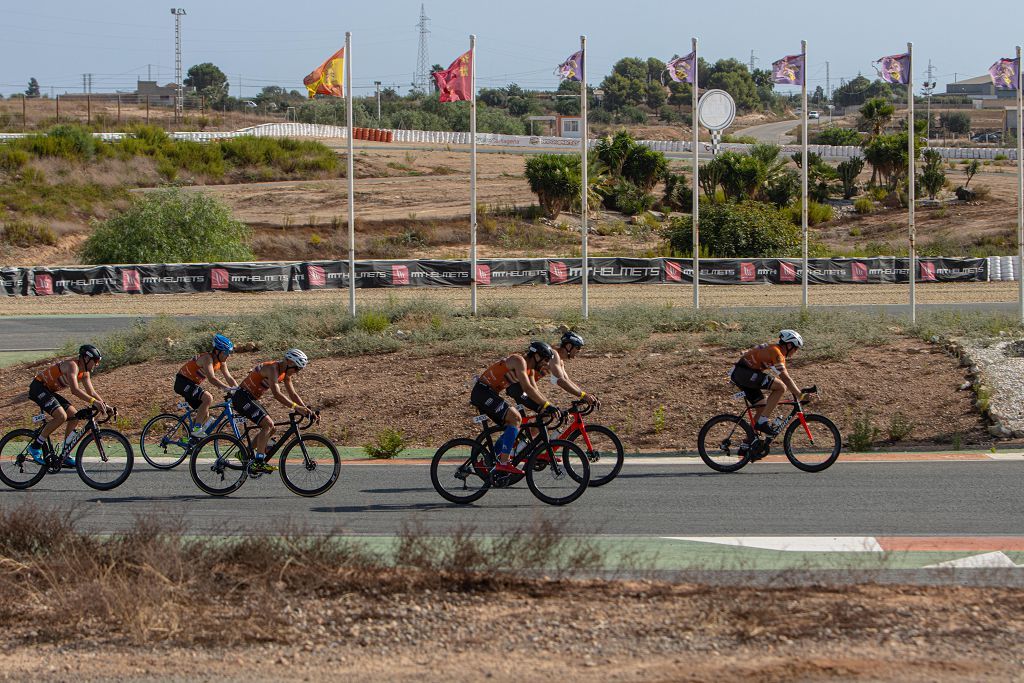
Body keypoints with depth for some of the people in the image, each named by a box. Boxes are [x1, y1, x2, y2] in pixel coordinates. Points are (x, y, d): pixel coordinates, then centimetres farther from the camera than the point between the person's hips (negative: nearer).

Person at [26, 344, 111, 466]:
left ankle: (65, 455, 6)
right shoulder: (73, 365, -24)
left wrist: (105, 405, -5)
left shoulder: (85, 373, 7)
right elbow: (75, 390, -37)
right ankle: (35, 447, -16)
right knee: (61, 416, -26)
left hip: (49, 391, 10)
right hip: (38, 388, -10)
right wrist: (94, 401, -43)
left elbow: (91, 393, 10)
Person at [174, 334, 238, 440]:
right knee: (208, 398, -29)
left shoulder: (221, 362, 3)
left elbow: (229, 378, 4)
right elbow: (212, 379, -36)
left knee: (205, 415, 5)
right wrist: (228, 388, -45)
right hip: (183, 382, -10)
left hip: (192, 384, 10)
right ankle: (197, 429, -26)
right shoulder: (208, 358, -25)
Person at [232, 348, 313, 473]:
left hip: (252, 399, 10)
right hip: (242, 397, -10)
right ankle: (259, 462, -23)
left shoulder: (286, 373, 7)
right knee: (267, 424, -22)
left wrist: (306, 409, -1)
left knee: (270, 429, 10)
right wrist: (295, 407, -40)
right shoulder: (272, 368, -23)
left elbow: (293, 394, 11)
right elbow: (277, 394, -34)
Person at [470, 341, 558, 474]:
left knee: (513, 423, 11)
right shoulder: (519, 361, -18)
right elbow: (527, 388, -26)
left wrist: (550, 407, 1)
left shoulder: (530, 369, 13)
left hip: (489, 394, 10)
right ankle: (504, 462, -22)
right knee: (515, 418, -19)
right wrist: (546, 405, -27)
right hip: (482, 392, -10)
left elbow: (535, 391, 13)